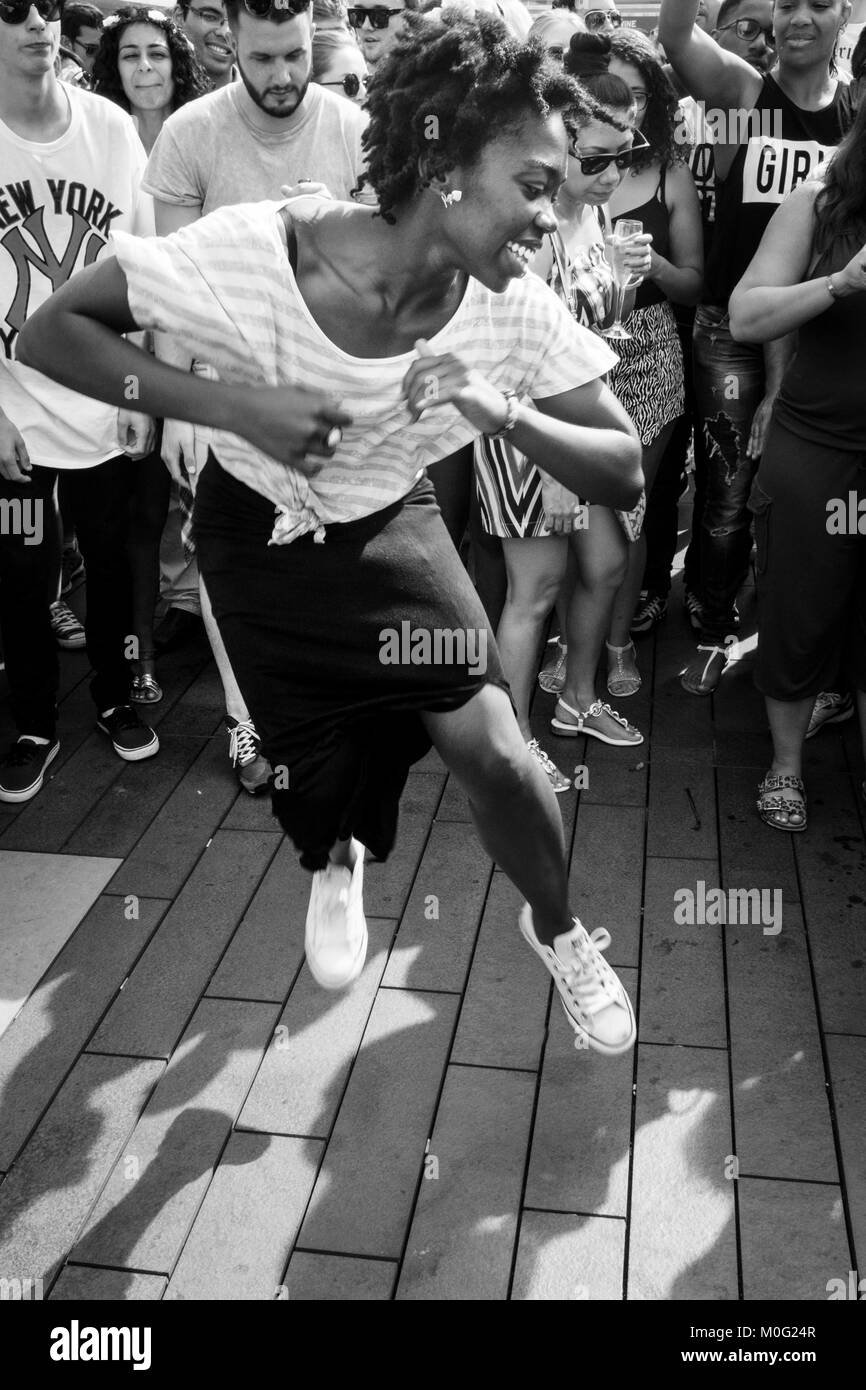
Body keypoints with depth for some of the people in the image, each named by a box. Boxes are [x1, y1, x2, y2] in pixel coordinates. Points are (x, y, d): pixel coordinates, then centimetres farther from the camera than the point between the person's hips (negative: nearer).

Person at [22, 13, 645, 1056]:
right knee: (316, 774, 7)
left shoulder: (513, 310, -24)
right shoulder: (252, 253, -32)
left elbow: (625, 475, -21)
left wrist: (510, 413, -40)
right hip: (258, 529, -1)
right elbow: (52, 332, -25)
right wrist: (235, 405, -38)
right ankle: (337, 860, 49)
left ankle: (556, 929, 21)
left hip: (390, 524, 2)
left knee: (492, 751, -12)